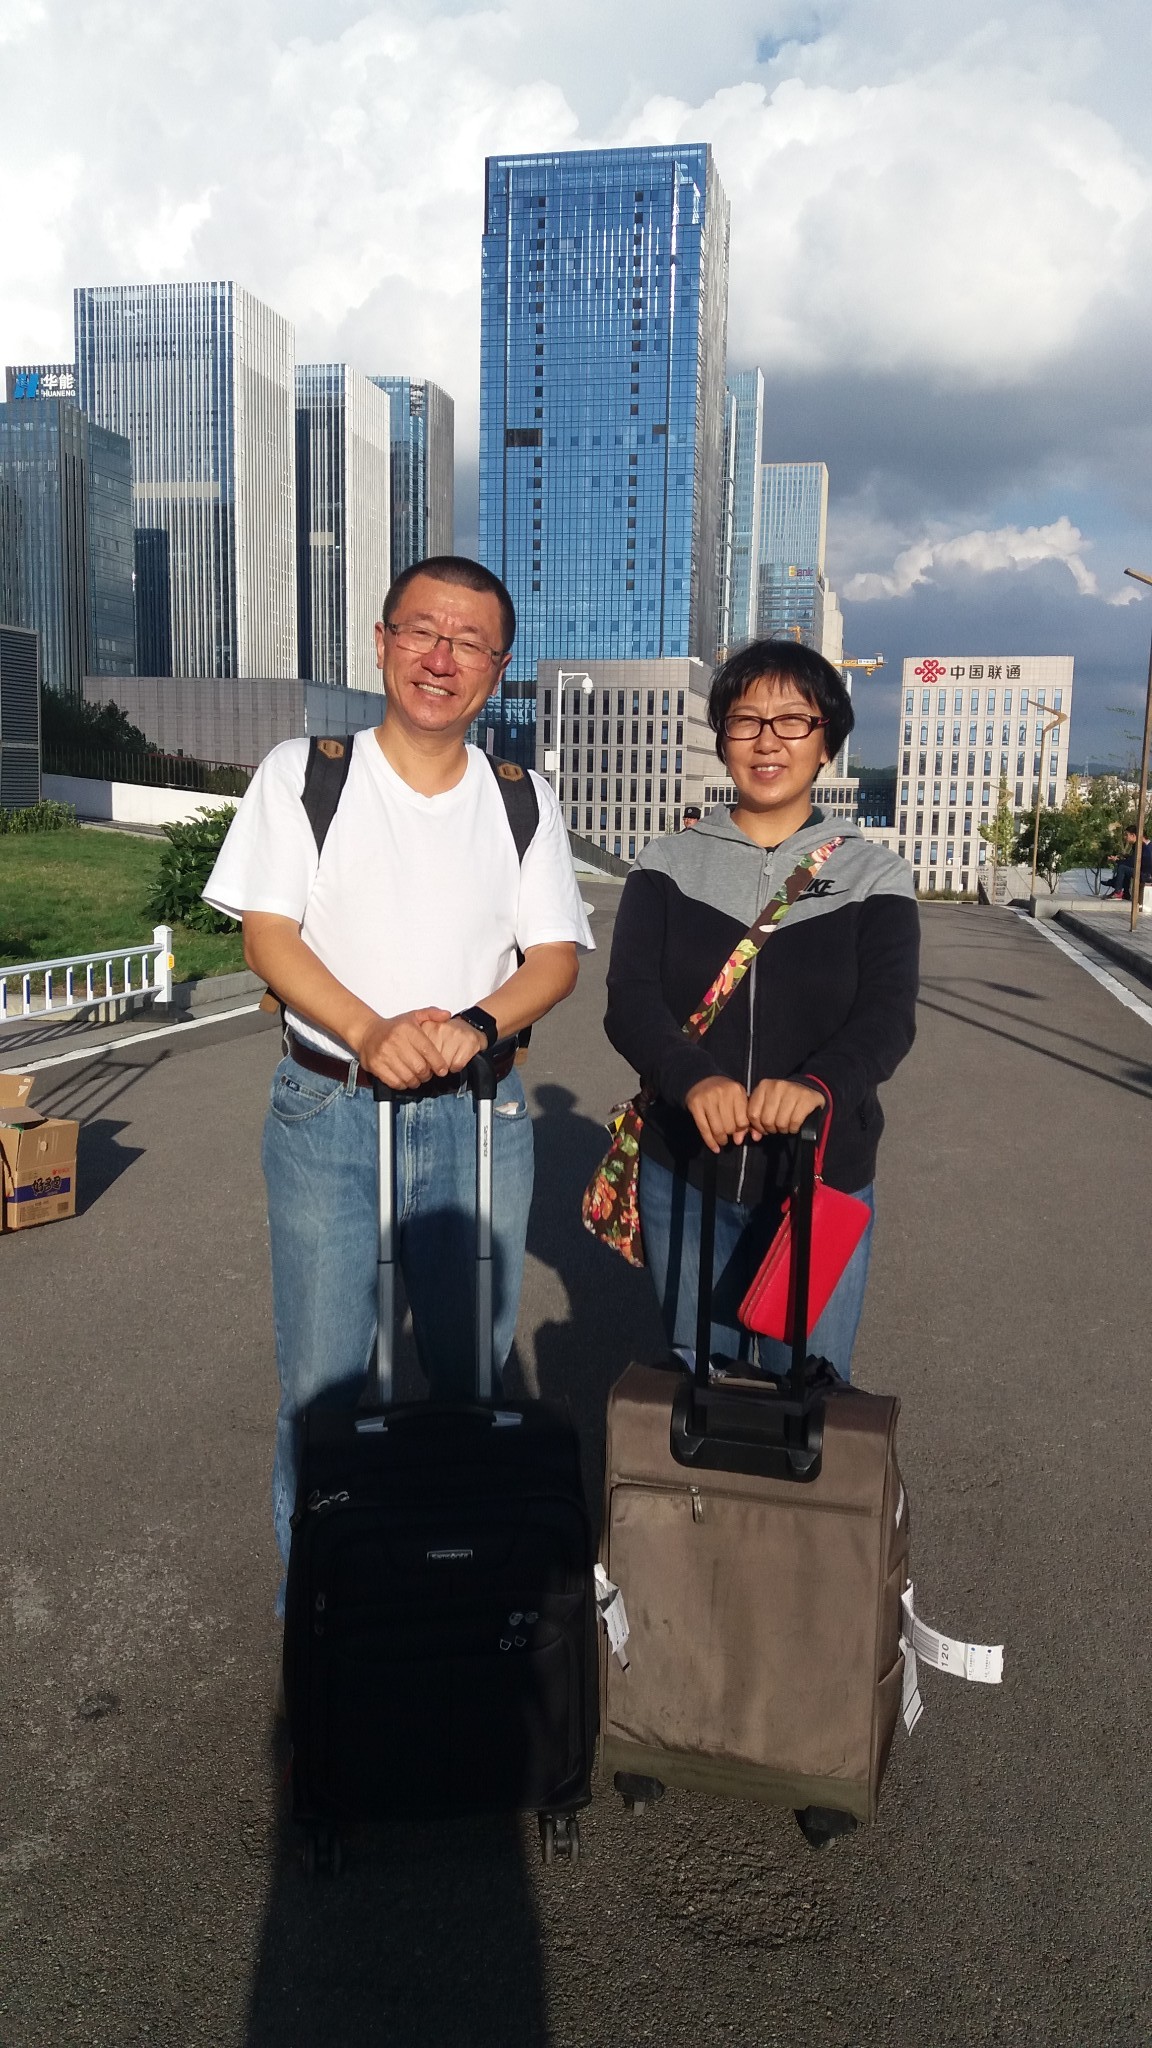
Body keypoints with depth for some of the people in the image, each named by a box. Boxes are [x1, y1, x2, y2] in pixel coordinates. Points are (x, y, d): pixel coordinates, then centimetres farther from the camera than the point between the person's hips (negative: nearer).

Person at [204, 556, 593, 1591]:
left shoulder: (524, 802, 6)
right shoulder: (303, 773, 0)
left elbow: (557, 954, 2)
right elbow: (267, 933, -5)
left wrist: (476, 1023, -19)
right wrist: (370, 1032, -22)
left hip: (480, 1113, 2)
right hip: (327, 1109, -1)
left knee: (473, 1371, 11)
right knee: (321, 1379, 4)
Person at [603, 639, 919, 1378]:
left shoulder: (874, 875, 0)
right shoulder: (670, 862, 1)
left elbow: (888, 1015, -13)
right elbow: (630, 998, -10)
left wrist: (817, 1083, -35)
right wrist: (692, 1078, -31)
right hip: (684, 1173, 1)